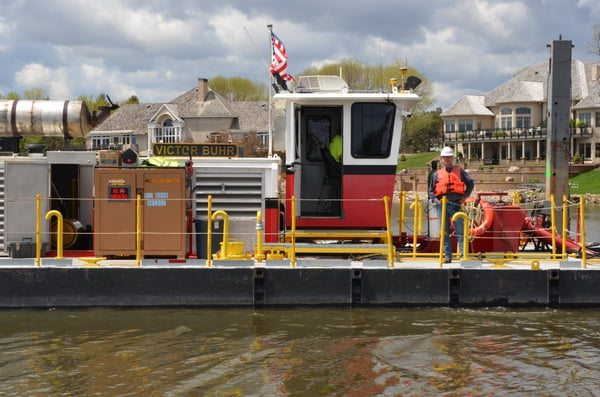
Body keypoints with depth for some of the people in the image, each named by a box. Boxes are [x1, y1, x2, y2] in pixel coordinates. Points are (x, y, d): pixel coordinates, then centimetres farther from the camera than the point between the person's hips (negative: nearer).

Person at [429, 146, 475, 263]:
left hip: (456, 205, -1)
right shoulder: (437, 174, 13)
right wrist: (436, 200, -2)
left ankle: (463, 255, -5)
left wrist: (465, 196, 4)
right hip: (442, 205, 2)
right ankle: (447, 255, 8)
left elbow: (470, 183, 15)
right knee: (445, 232, 3)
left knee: (460, 231, -5)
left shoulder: (460, 171, 11)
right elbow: (431, 190, 15)